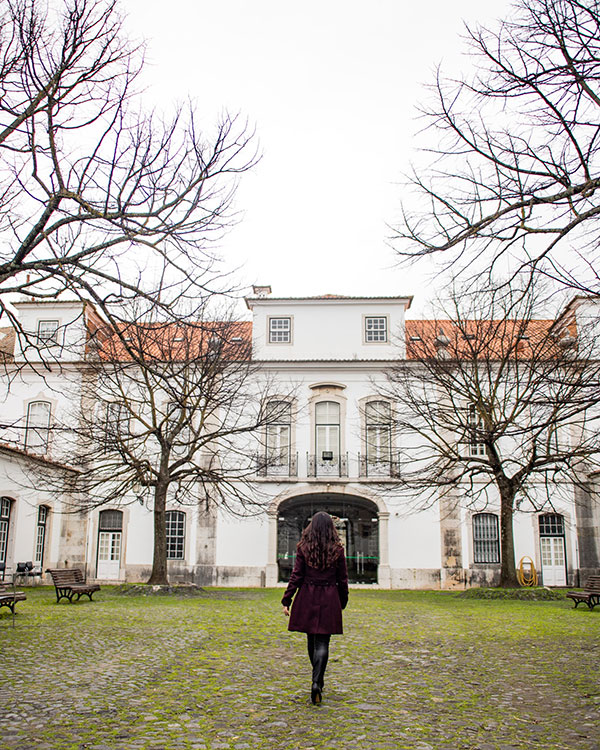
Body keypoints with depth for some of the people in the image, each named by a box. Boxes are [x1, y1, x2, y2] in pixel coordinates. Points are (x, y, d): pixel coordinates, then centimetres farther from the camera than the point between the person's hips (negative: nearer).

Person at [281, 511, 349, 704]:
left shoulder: (303, 548, -3)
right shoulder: (337, 550, -2)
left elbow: (296, 576, -5)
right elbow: (342, 580, 3)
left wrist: (286, 601, -1)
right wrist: (342, 603, 16)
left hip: (307, 599, 1)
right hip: (329, 600, -1)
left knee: (312, 639, 17)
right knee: (322, 643, 0)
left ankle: (318, 680, 31)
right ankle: (317, 682, -17)